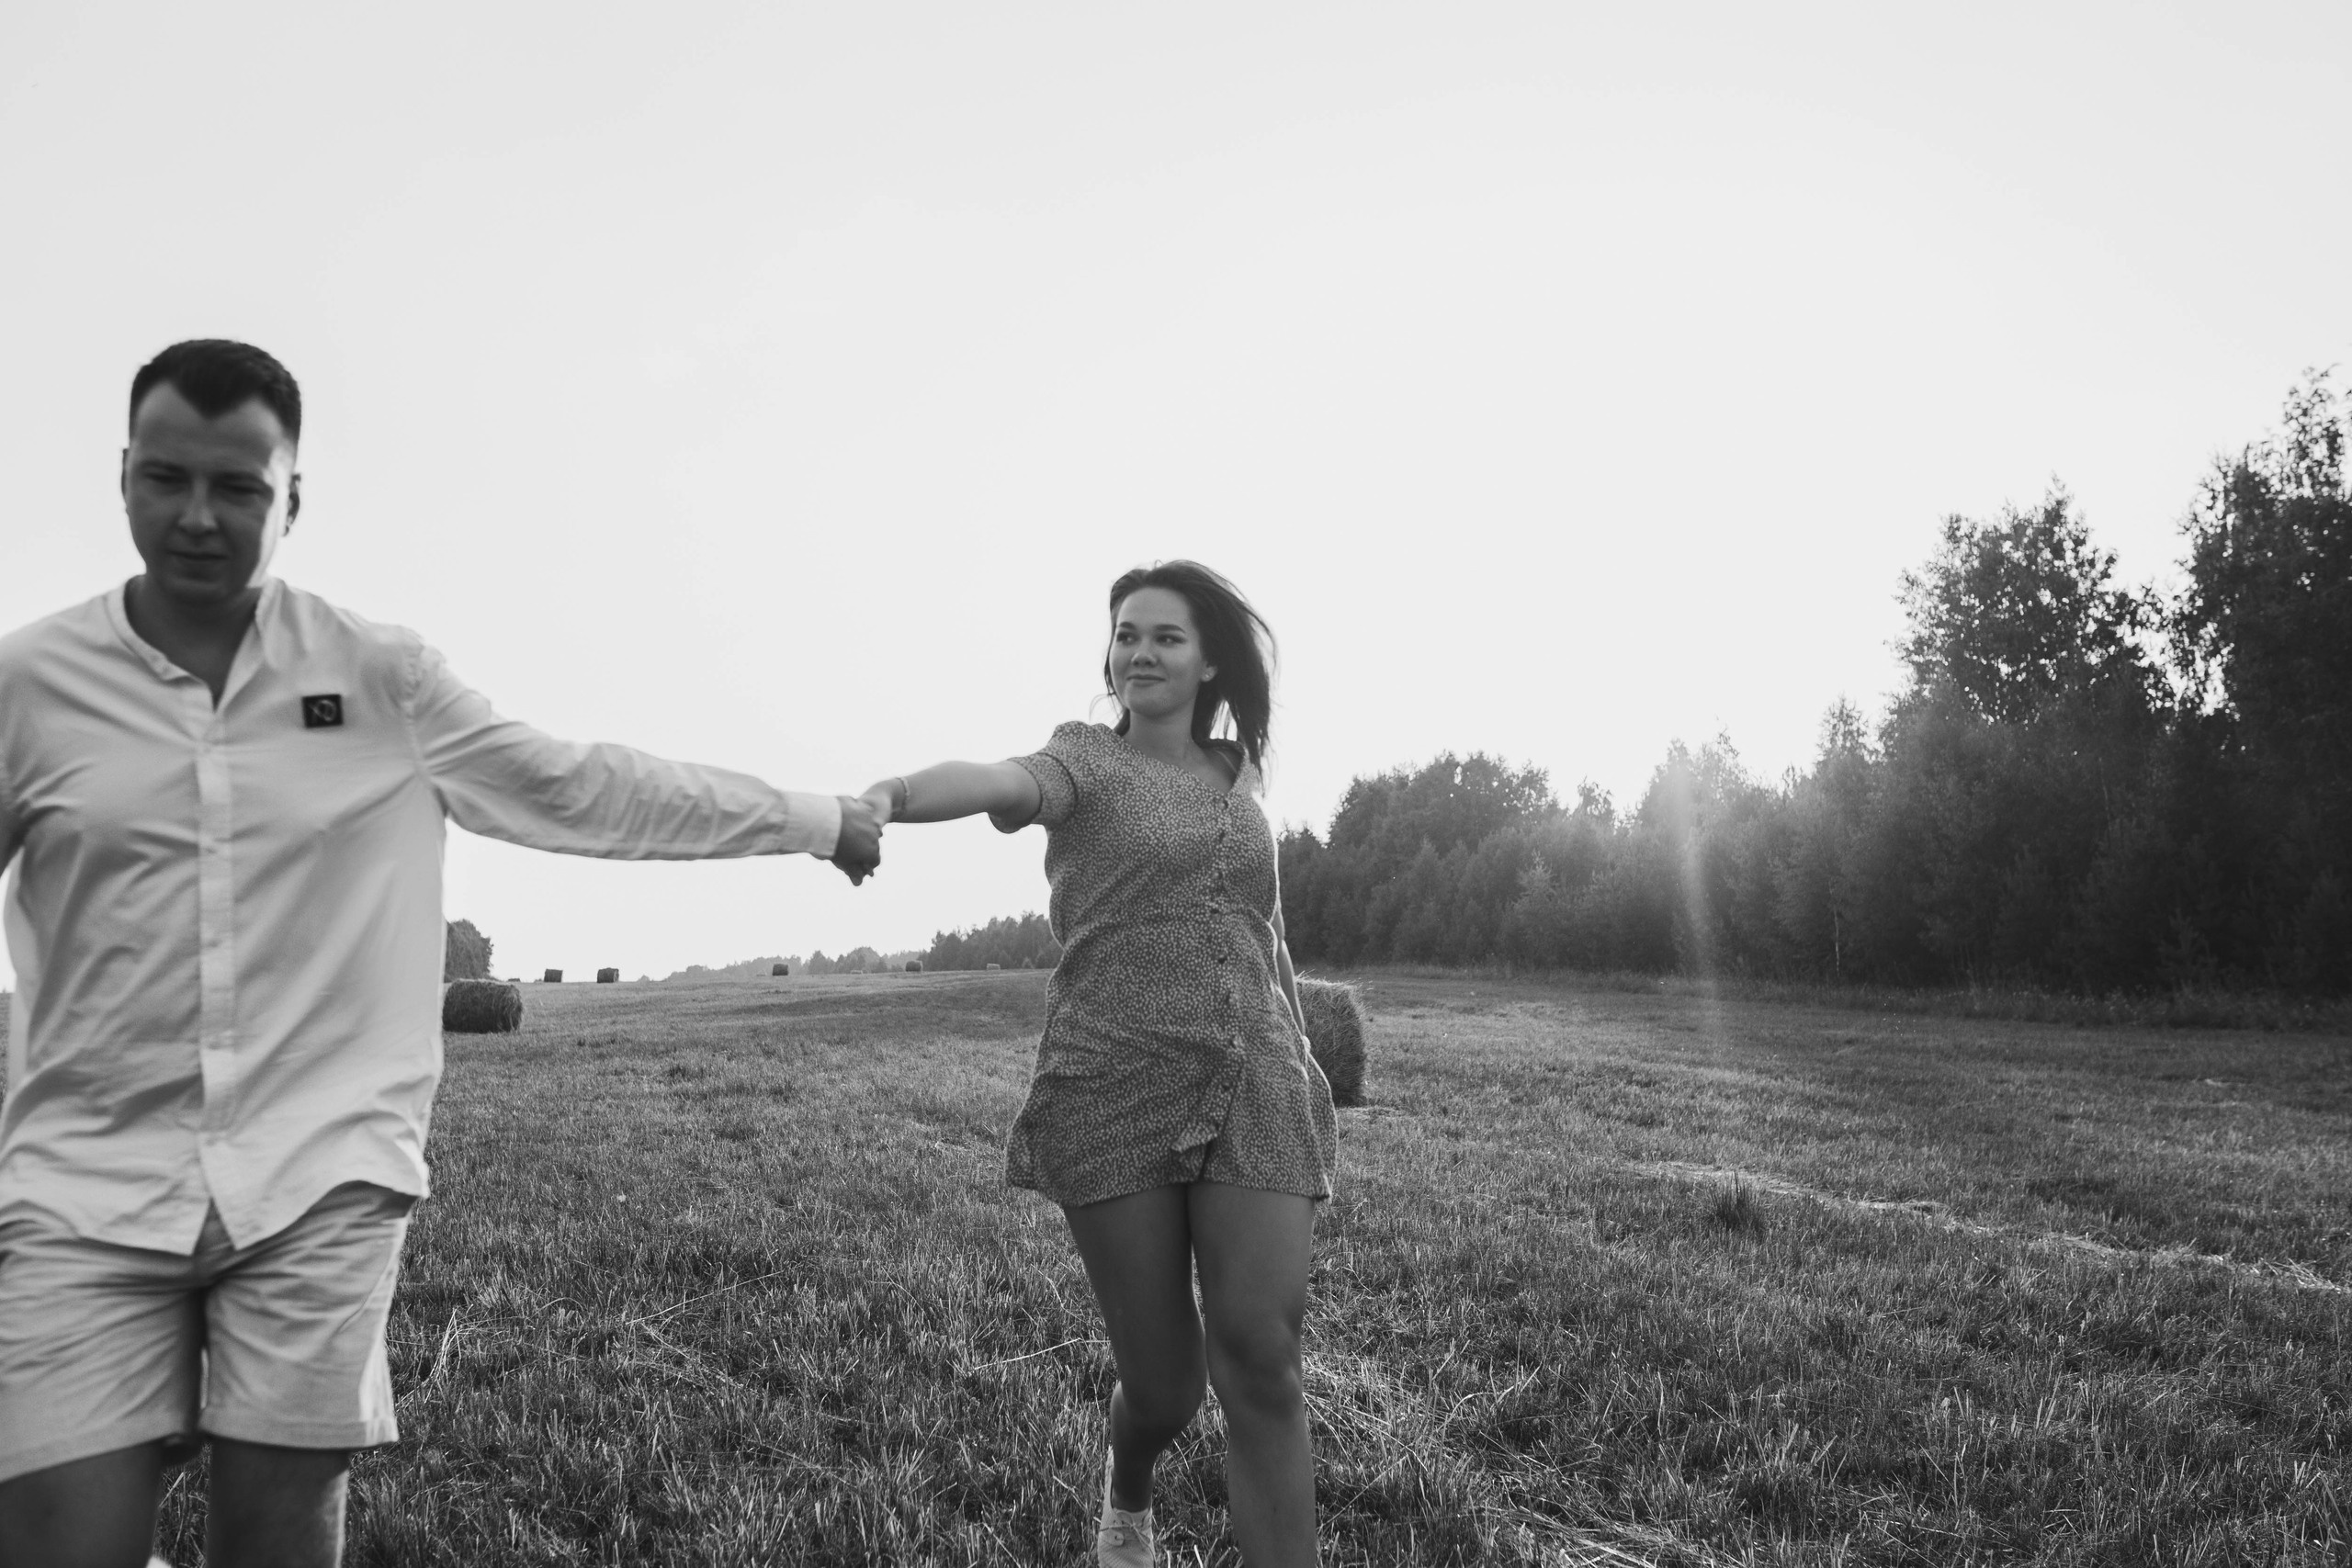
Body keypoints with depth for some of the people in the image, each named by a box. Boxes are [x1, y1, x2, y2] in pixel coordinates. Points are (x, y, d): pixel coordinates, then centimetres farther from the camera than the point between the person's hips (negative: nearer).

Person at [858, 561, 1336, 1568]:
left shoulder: (1236, 773, 15)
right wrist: (893, 795, -44)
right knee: (1163, 1382, 2)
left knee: (1260, 1361, -12)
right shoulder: (1086, 761, 2)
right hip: (1114, 1095, -3)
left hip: (1254, 1096, 3)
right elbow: (1000, 782, -22)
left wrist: (1304, 1063, 26)